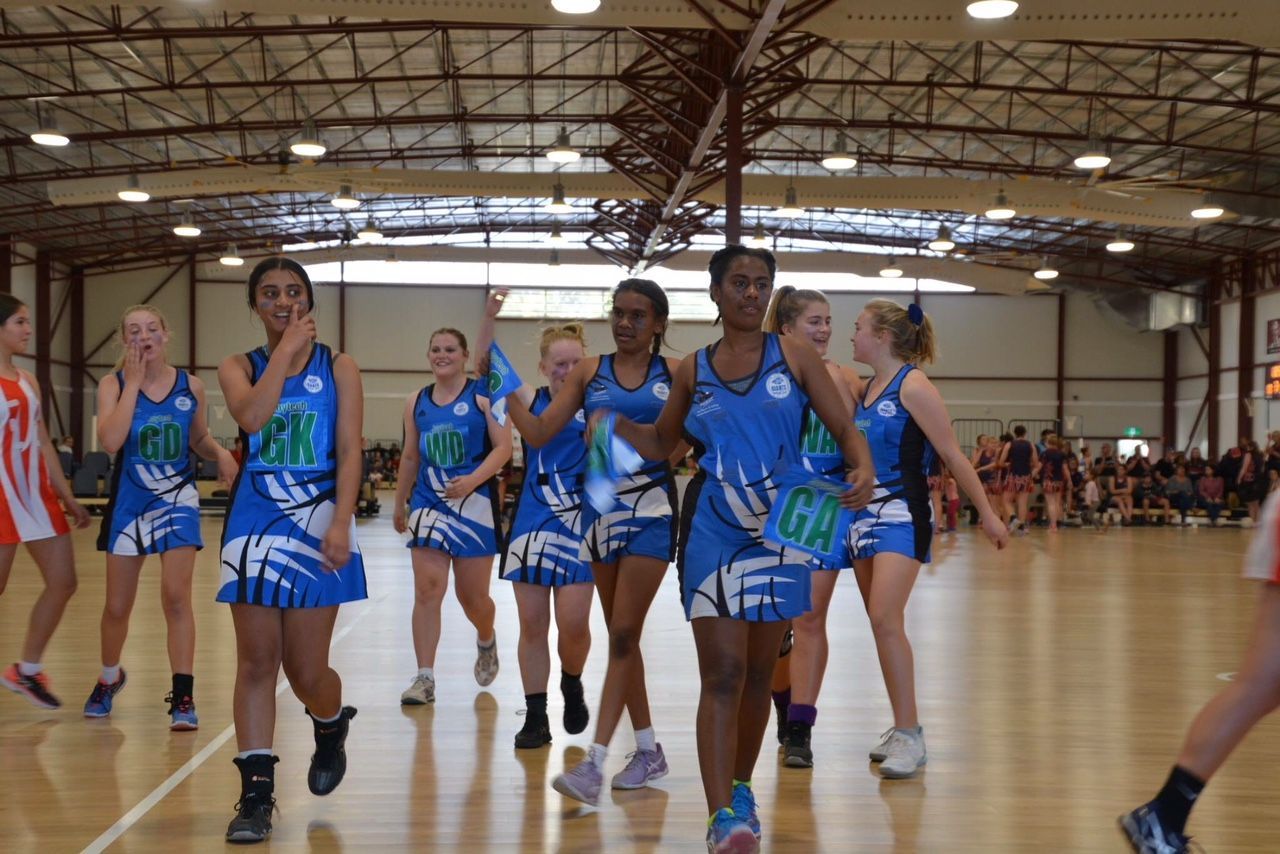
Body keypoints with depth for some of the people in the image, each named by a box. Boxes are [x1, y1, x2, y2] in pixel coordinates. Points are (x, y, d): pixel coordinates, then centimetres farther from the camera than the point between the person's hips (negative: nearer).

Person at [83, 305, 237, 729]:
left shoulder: (191, 386, -2)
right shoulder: (114, 384, -7)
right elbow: (110, 440, -23)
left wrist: (220, 453, -9)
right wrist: (133, 382, -21)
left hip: (177, 499, -1)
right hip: (129, 502, 1)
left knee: (176, 597, -12)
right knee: (117, 606, 12)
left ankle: (183, 696, -6)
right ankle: (109, 678, 38)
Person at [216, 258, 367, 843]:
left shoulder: (338, 368, 3)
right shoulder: (239, 367, 5)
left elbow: (349, 451, -5)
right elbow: (252, 417, -17)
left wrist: (341, 522, -18)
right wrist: (287, 349, -13)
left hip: (317, 523, -1)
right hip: (255, 523, 1)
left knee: (306, 670, 2)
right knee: (256, 662, 0)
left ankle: (331, 728, 36)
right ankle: (256, 793, 7)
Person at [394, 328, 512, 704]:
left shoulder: (483, 395, -4)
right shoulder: (416, 402, 10)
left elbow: (503, 448, -10)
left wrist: (472, 480, -24)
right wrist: (399, 504, 21)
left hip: (474, 504, -3)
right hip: (429, 503, 3)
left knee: (472, 596, 7)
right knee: (427, 590, -8)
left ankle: (486, 642, 40)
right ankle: (424, 677, -5)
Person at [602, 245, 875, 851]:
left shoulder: (793, 355, 4)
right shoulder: (692, 370, 8)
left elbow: (843, 426, 2)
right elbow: (660, 444, 18)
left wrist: (863, 467, -19)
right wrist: (611, 419, -1)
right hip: (714, 533, -1)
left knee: (759, 673, 12)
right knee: (722, 676, -9)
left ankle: (741, 789, 31)